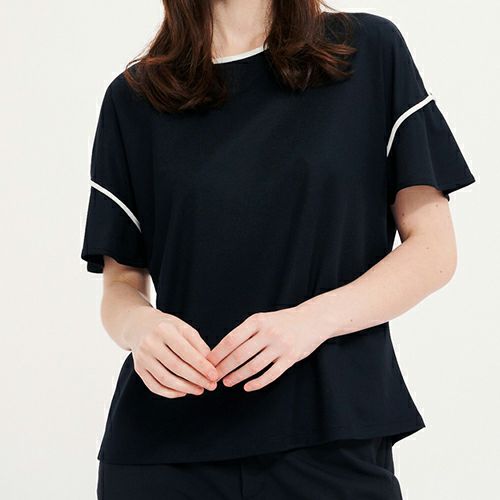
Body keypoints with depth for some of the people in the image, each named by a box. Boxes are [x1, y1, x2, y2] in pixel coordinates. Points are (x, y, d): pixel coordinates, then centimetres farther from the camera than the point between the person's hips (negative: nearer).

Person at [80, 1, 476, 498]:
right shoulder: (133, 96, 6)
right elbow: (121, 284, 7)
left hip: (333, 437, -1)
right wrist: (140, 325, -17)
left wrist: (315, 319, -17)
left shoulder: (370, 51, 2)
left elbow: (434, 250, -1)